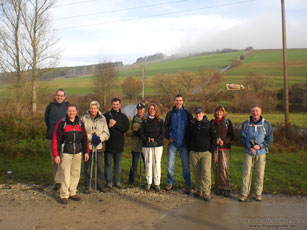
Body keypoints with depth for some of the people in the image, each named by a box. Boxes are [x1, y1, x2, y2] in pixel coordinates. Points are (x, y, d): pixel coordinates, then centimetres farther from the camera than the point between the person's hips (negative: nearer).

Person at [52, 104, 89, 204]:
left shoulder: (80, 123, 8)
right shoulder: (61, 123, -5)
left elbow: (84, 138, 13)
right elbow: (56, 139, -5)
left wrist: (86, 151, 9)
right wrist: (56, 154, -8)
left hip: (77, 152, 4)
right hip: (66, 152, -4)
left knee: (76, 173, 9)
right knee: (66, 174, -4)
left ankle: (72, 193, 23)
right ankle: (64, 195, 8)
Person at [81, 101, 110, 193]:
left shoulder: (102, 118, 5)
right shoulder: (84, 118, -1)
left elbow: (106, 133, 4)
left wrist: (100, 138, -14)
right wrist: (91, 137, -17)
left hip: (99, 146, 2)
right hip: (88, 146, -1)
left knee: (99, 166, 9)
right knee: (87, 167, 5)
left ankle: (100, 185, 24)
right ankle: (87, 186, 19)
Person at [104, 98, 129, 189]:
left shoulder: (123, 117, 7)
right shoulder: (106, 115, 3)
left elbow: (126, 128, -7)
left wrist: (115, 124, -15)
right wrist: (108, 126, -20)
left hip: (119, 144, 2)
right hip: (108, 144, -1)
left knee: (117, 163, 11)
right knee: (108, 163, 4)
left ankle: (117, 181, 20)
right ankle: (109, 182, 13)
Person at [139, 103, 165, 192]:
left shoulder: (160, 121, 5)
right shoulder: (145, 121, 7)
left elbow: (163, 133, -1)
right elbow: (141, 132, 1)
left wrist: (156, 141, -15)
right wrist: (146, 140, -13)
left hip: (158, 145, 0)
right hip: (147, 146, 0)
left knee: (157, 164, 1)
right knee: (148, 164, 1)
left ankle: (157, 183, 11)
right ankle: (148, 182, 15)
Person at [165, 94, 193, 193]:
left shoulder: (187, 114, 5)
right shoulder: (170, 114, 8)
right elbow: (166, 127, 13)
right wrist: (168, 137, -1)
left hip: (184, 143, -1)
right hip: (172, 143, 1)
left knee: (186, 165, 3)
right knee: (170, 165, 6)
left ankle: (187, 185, 13)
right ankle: (170, 183, 21)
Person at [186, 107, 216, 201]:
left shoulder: (208, 124, 2)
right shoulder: (191, 125, 7)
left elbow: (214, 137, 5)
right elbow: (188, 138, 15)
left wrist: (211, 150, -1)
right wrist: (190, 149, 8)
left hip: (206, 152, -2)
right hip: (194, 153, 2)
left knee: (206, 172, -9)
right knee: (197, 173, 9)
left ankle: (206, 193, -3)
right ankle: (199, 190, 22)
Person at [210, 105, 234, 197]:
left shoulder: (228, 122, 6)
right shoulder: (212, 122, 11)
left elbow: (232, 135, 3)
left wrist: (224, 141, -12)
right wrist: (214, 140, -8)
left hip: (225, 148, -2)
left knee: (224, 168, -9)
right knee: (215, 168, 3)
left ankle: (226, 188, 2)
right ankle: (218, 187, 15)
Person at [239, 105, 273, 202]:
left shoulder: (266, 124, 2)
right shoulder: (246, 124, 3)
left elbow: (270, 139, 2)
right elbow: (241, 137, 4)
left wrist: (260, 146, -12)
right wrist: (249, 147, -10)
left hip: (261, 152, 0)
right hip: (248, 152, 0)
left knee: (260, 174, 6)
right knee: (246, 173, -3)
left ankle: (258, 193, 21)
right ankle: (244, 193, 7)